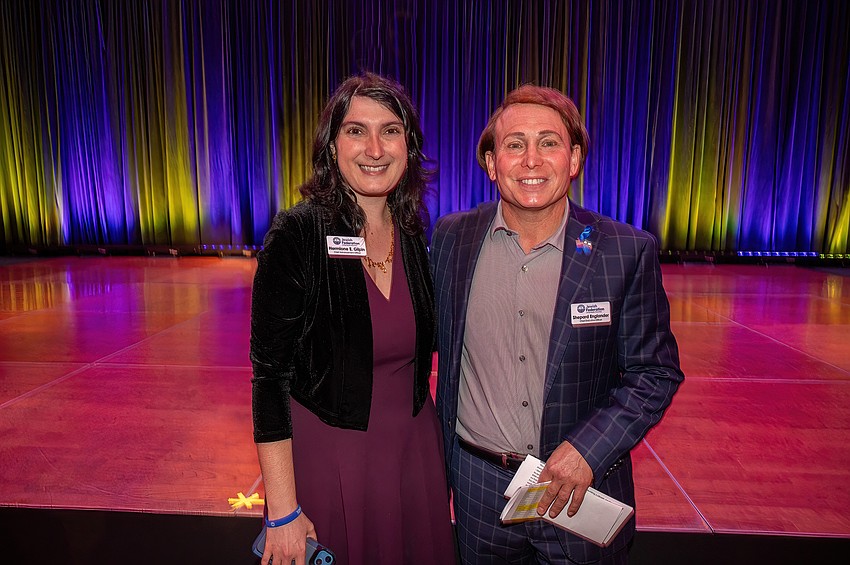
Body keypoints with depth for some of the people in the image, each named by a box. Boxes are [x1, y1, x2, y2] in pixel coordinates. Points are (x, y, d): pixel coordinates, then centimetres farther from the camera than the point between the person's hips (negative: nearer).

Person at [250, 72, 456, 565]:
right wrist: (283, 511, -14)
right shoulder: (297, 235, -17)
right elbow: (270, 376, -15)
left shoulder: (414, 234, -1)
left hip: (415, 451, 5)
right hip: (327, 457, -4)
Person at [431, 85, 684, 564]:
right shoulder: (451, 237, -5)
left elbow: (656, 372, -6)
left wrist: (588, 448, -17)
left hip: (584, 488, -1)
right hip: (478, 484, 2)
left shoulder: (629, 251, -12)